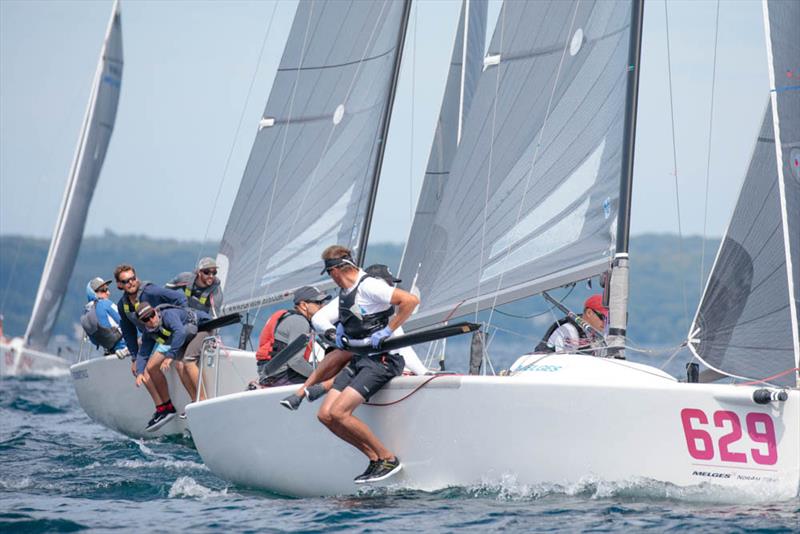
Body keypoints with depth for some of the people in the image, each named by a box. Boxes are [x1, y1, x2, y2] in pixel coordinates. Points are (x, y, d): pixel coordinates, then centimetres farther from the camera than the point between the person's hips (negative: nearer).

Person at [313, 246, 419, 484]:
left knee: (339, 412, -21)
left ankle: (388, 458, -9)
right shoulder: (344, 293, 14)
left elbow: (411, 300, -23)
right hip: (358, 359, 9)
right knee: (325, 415, -3)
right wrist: (337, 329, 15)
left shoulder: (369, 286, -14)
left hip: (382, 359, -9)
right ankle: (375, 458, 4)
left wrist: (388, 330, -20)